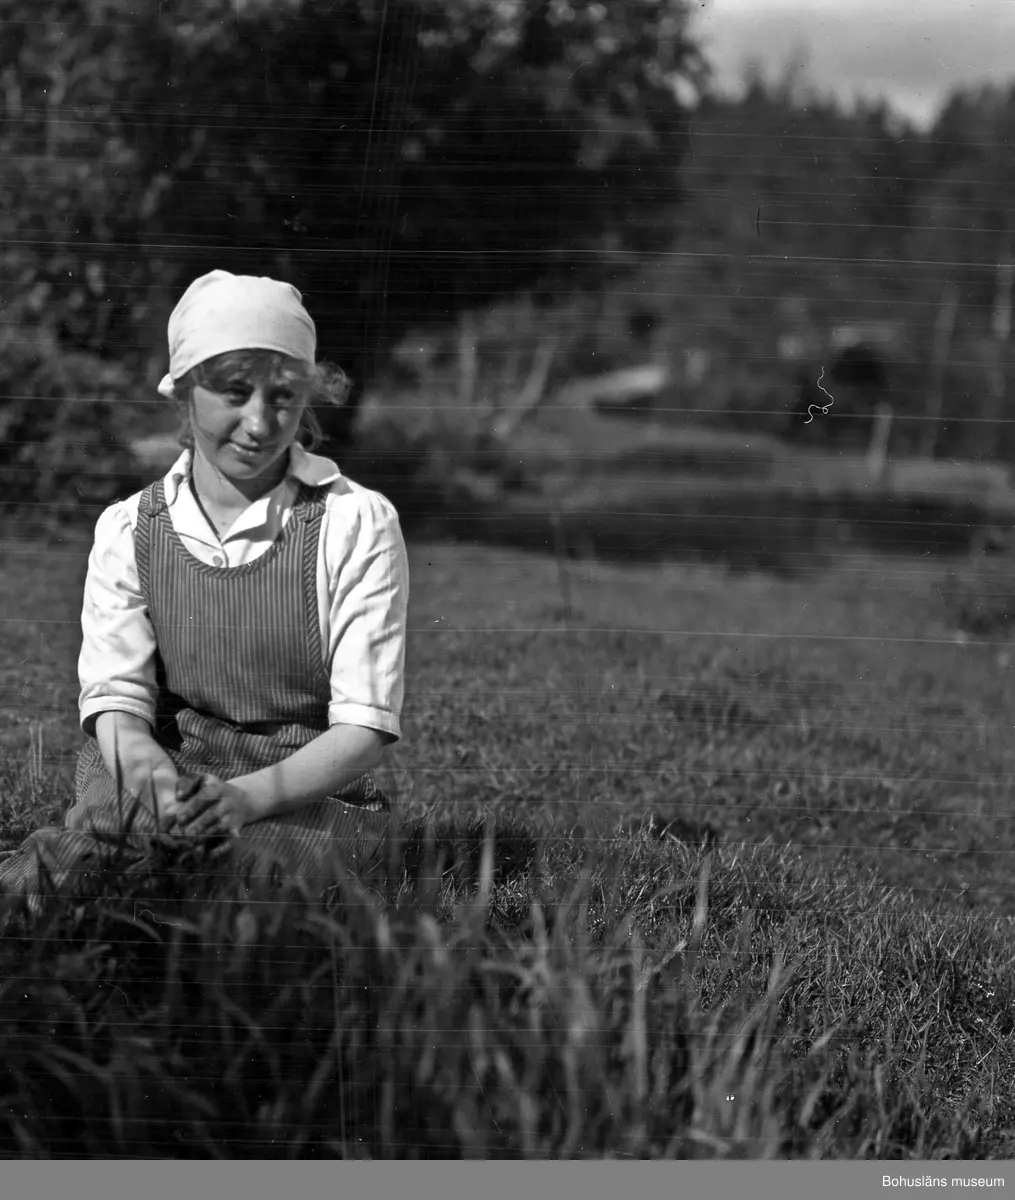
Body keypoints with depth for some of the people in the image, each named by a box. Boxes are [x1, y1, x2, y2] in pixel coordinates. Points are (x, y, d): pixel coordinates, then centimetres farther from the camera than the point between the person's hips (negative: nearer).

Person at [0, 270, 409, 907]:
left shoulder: (357, 522, -4)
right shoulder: (128, 529, 7)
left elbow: (365, 726, -8)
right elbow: (114, 698, -1)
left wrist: (248, 795, -26)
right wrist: (148, 765, -27)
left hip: (314, 793, -1)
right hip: (169, 778, 1)